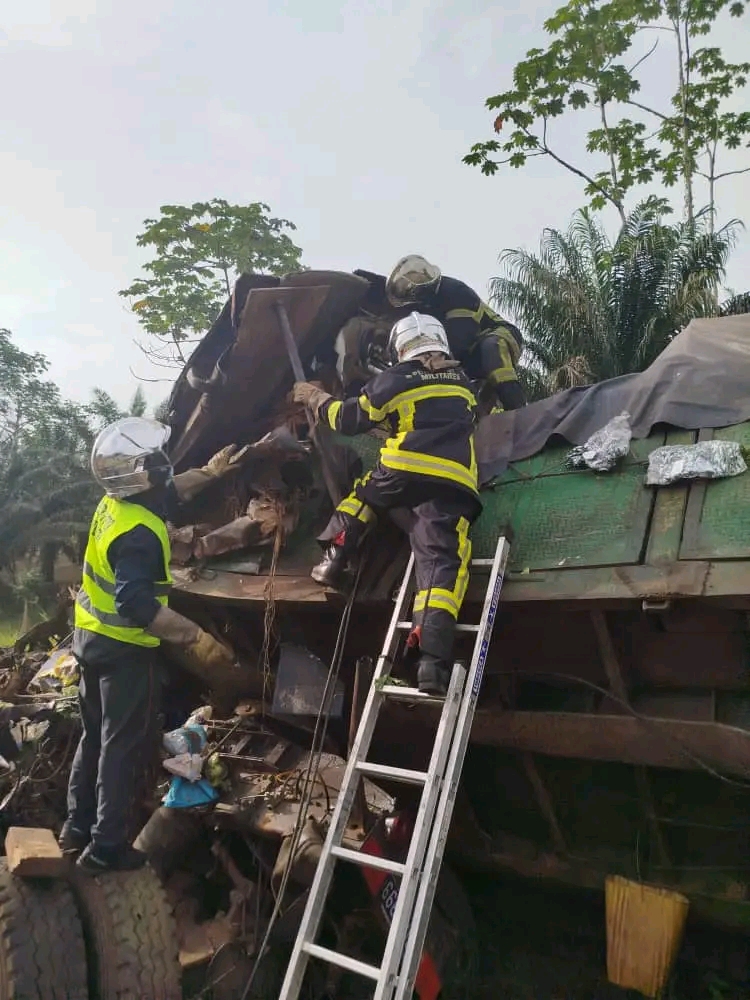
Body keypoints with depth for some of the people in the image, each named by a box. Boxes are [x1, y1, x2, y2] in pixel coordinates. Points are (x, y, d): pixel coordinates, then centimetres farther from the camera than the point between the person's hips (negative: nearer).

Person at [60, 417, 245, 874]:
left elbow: (168, 493, 19)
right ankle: (106, 847, 16)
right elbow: (138, 605, -36)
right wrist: (195, 637, -33)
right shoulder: (139, 533, -29)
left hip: (93, 636, 9)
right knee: (125, 745, 5)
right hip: (125, 649, -9)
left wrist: (208, 473, 23)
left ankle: (78, 826, 34)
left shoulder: (115, 503, -1)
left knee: (96, 735, 21)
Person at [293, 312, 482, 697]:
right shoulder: (462, 382, 25)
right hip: (454, 483, 2)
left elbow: (348, 419, 16)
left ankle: (333, 562, 23)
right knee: (441, 563, -10)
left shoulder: (396, 378, 12)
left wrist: (316, 398, 34)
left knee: (360, 498, 31)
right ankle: (433, 662, -22)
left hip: (404, 468, -2)